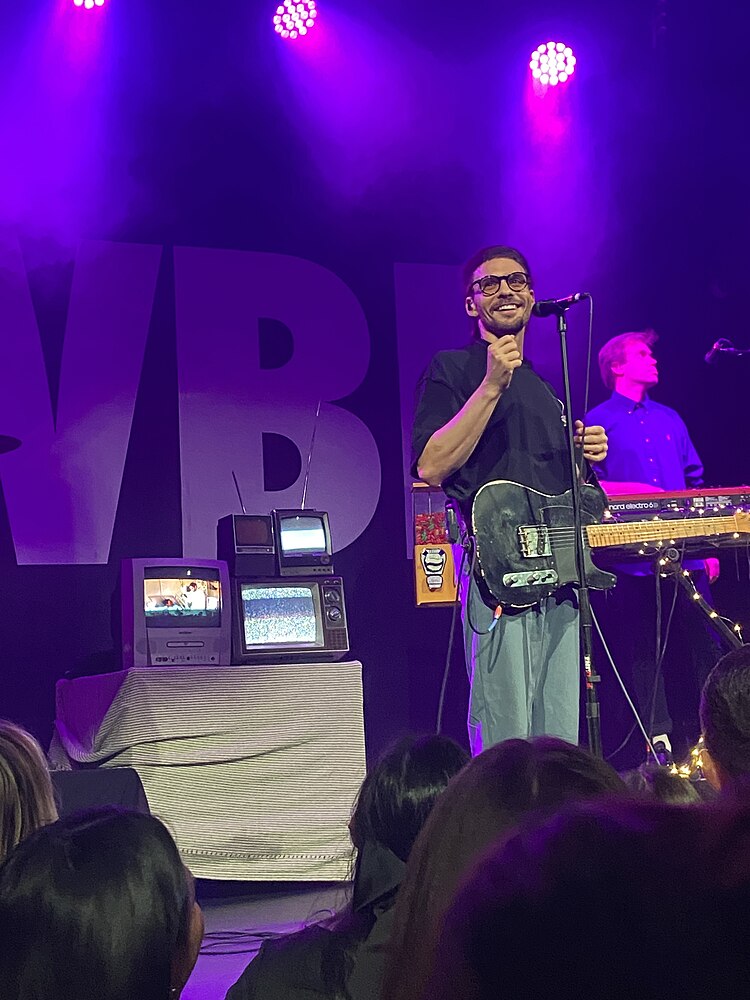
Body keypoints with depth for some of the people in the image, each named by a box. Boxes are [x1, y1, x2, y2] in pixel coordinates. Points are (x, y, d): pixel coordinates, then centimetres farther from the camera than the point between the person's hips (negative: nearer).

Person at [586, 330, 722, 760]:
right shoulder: (598, 422, 3)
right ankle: (659, 740, 6)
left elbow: (696, 483, 19)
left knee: (706, 643, 1)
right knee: (643, 650, 0)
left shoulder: (670, 419, 19)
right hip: (633, 558, -4)